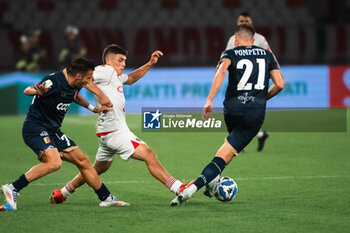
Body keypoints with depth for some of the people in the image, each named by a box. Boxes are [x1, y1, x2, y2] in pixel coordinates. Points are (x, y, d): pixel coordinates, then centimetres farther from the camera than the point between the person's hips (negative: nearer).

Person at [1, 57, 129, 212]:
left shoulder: (74, 86, 6)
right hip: (36, 128, -9)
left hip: (52, 131, 9)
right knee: (54, 162, -30)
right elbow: (27, 91, -26)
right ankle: (13, 188, -23)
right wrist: (38, 91, -49)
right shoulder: (54, 82, -22)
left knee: (82, 161, 8)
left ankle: (106, 198, 20)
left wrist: (93, 109, 28)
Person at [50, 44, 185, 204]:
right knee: (149, 155, -16)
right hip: (114, 130, -11)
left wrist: (150, 64, 29)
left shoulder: (115, 76, 20)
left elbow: (131, 79, 38)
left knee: (100, 168, 24)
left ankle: (62, 193, 33)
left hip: (107, 132, 11)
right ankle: (179, 189, -22)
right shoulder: (106, 70, -8)